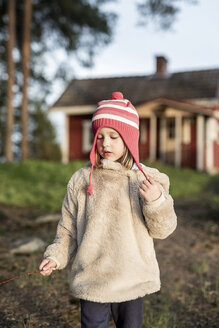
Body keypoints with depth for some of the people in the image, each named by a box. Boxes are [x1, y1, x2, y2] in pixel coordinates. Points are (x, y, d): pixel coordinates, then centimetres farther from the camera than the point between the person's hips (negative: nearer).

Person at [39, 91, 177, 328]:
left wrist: (156, 201, -21)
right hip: (91, 279, -1)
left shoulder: (147, 180, -3)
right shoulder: (81, 180, -2)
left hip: (132, 280, 1)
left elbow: (163, 229, -4)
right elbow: (69, 229, 5)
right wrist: (56, 256, -8)